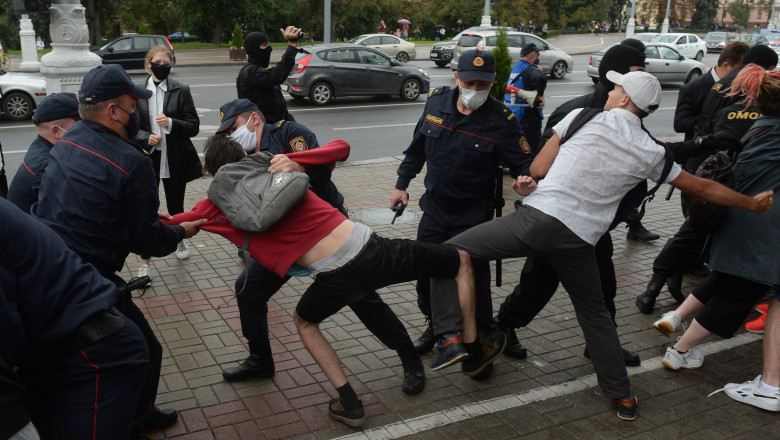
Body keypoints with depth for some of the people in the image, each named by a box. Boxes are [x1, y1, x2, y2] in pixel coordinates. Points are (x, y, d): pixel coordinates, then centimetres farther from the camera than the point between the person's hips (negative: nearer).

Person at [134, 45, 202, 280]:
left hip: (176, 160, 1)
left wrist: (171, 123, -21)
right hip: (147, 158, 0)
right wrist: (146, 138, -16)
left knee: (176, 206, 16)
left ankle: (179, 240, 45)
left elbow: (194, 126, -4)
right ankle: (145, 261, 8)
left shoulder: (181, 90, -1)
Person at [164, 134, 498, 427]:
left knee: (304, 321, 33)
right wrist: (293, 159, 4)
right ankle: (474, 347, 34)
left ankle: (349, 403, 25)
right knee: (462, 260, 24)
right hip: (371, 247, 1)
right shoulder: (281, 168, 11)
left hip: (336, 279, -1)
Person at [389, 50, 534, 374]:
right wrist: (402, 184, 15)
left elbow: (524, 163, -11)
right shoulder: (436, 102, -3)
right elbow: (418, 147, 12)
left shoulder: (501, 121, -17)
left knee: (472, 278, -2)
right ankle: (435, 326, 39)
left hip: (473, 216, -5)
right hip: (435, 207, 5)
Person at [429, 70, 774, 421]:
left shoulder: (582, 116, 6)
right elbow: (703, 188, 22)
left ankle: (452, 336, -10)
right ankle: (622, 396, 33)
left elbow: (538, 169, 9)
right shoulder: (651, 152, 12)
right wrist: (753, 203, 38)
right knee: (594, 313, 23)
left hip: (539, 217, -3)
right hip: (579, 238, 4)